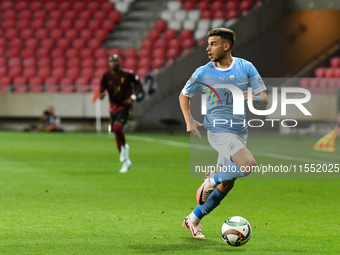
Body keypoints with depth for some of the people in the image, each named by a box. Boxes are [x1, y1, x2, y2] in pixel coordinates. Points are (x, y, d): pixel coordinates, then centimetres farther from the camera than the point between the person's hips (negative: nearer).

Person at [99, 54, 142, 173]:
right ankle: (126, 161, 22)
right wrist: (102, 94, -27)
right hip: (113, 107, 4)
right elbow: (100, 95, -3)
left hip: (125, 106, -4)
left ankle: (125, 147, 4)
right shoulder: (106, 76, -4)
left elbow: (139, 84, 6)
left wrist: (133, 97, -8)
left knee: (117, 127, -27)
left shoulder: (128, 74, -10)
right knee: (116, 132, 8)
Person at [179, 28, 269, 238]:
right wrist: (189, 121, -2)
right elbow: (184, 95, 12)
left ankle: (193, 220, 20)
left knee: (226, 185, 6)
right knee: (249, 164, -27)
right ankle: (212, 179, -2)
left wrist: (253, 99, -21)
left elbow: (264, 99, 2)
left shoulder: (246, 68, 0)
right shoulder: (203, 73, -4)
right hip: (219, 131, -4)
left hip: (240, 132, 4)